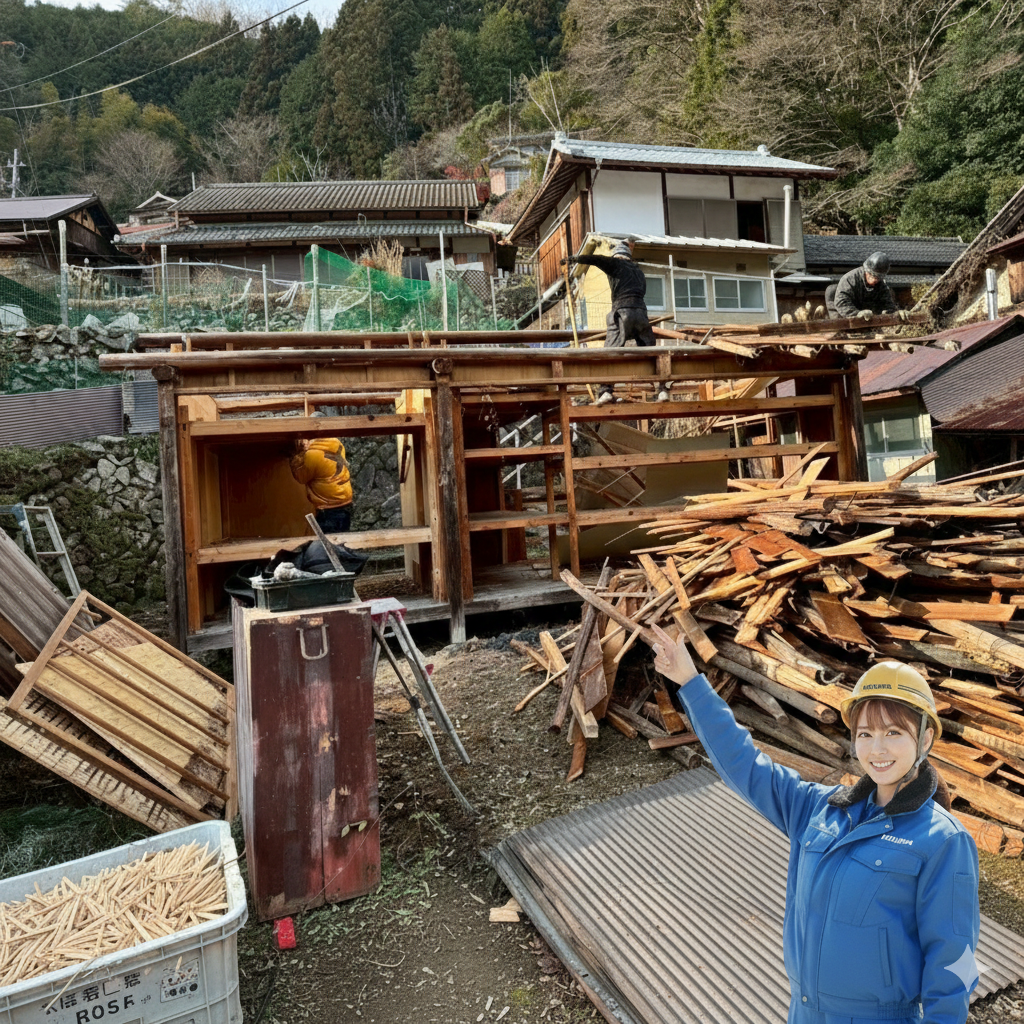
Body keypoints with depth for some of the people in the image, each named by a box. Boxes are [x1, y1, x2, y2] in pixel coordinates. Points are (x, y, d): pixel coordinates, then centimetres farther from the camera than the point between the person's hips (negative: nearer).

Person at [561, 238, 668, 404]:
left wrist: (572, 259, 16)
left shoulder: (615, 263, 12)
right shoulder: (639, 271, 27)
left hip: (622, 311, -5)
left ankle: (606, 391, -22)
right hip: (641, 311, 5)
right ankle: (662, 389, 4)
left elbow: (593, 259, 5)